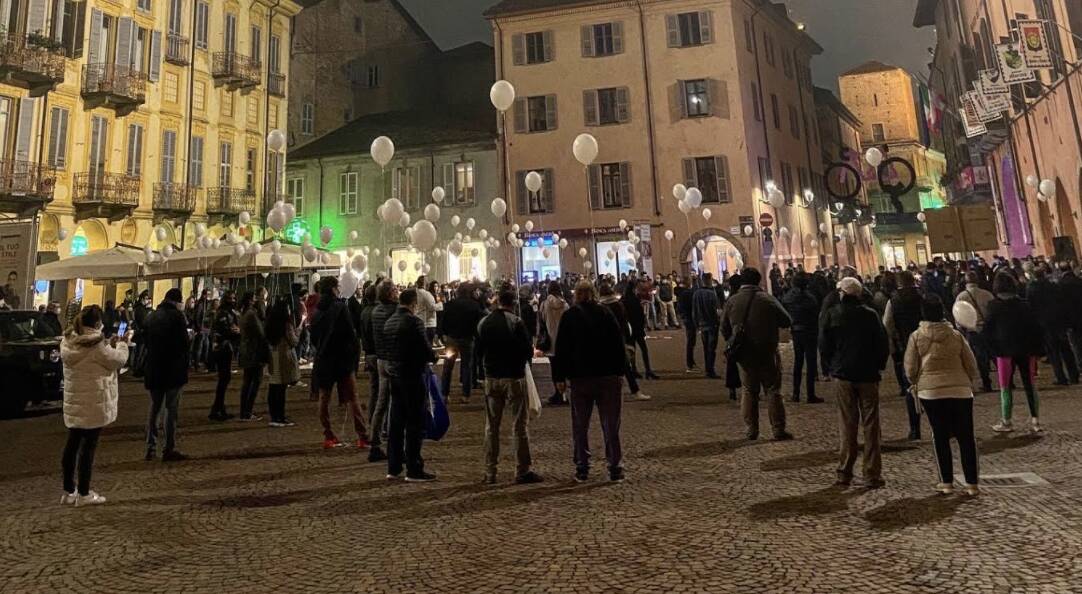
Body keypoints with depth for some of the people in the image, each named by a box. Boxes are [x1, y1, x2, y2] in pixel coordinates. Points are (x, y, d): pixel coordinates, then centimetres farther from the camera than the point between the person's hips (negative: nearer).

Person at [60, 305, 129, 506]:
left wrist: (109, 344, 11)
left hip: (73, 402, 8)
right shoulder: (95, 345, -20)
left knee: (72, 443, 15)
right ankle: (84, 494, 9)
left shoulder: (68, 341, 5)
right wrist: (122, 344, 6)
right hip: (93, 403, -8)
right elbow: (119, 360, -10)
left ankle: (68, 491, 24)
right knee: (89, 446, 1)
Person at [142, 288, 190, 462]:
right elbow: (184, 343, -13)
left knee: (154, 407, 15)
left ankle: (151, 448, 16)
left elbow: (145, 343, 12)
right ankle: (169, 449, 2)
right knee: (171, 408, 0)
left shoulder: (150, 317, 8)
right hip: (173, 369, -5)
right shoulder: (177, 316, -10)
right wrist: (185, 365, 2)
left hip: (154, 370, 6)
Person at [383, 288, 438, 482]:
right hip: (413, 376, -8)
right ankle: (414, 470, 5)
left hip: (394, 375, 8)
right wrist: (434, 357, 5)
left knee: (396, 422, 14)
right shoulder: (413, 322, -16)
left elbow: (388, 348, 14)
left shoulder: (389, 322, 8)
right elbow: (425, 349, -18)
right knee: (415, 424, 0)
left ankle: (393, 468, 21)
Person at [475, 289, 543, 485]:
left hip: (491, 378, 4)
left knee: (491, 426, 12)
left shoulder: (484, 323, 3)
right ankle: (522, 471, 8)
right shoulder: (516, 322, -12)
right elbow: (528, 351, -11)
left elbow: (478, 351, 6)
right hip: (514, 378, -4)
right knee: (520, 425, 5)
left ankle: (490, 472, 15)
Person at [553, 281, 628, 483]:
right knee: (611, 425, 6)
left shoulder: (569, 316, -1)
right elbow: (618, 343, 2)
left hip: (580, 377, -1)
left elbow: (561, 349, -3)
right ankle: (616, 468, 7)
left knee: (580, 426, 9)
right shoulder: (606, 313, 2)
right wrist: (620, 370, 7)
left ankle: (582, 469, 11)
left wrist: (559, 377, 1)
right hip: (608, 376, 1)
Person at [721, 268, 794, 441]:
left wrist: (732, 342, 17)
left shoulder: (731, 301, -4)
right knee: (773, 392, 7)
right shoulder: (768, 299, -11)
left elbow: (724, 328, 3)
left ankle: (750, 430, 14)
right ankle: (779, 430, 10)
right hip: (767, 354, -2)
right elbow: (787, 321, -4)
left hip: (744, 355, 2)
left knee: (749, 392, 13)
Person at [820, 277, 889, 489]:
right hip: (868, 375, -1)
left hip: (843, 375, 1)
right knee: (870, 425, 7)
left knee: (847, 424, 9)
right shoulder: (870, 314, -7)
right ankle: (872, 475, 9)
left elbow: (824, 345, -3)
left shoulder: (831, 314, -5)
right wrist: (879, 366, 11)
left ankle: (844, 473, 12)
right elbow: (883, 344, -4)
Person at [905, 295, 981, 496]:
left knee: (940, 436, 8)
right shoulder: (956, 335, 1)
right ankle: (972, 483, 12)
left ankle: (946, 482, 13)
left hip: (930, 391, -1)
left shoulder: (916, 337, -3)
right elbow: (971, 366, 6)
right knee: (966, 437, 9)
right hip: (960, 390, 1)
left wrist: (916, 383, 19)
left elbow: (910, 370, -1)